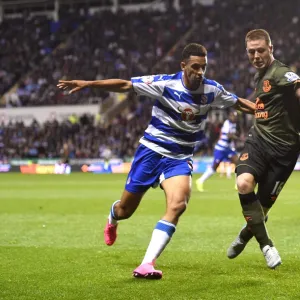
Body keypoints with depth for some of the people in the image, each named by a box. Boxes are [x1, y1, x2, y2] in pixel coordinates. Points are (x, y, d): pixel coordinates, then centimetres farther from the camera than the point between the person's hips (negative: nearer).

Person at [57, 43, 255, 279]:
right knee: (125, 210, 8)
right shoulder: (165, 83, -16)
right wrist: (87, 84, -21)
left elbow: (238, 103, 12)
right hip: (151, 151, -2)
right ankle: (112, 219, 50)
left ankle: (147, 264, -25)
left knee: (178, 205, -26)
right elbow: (125, 85, -15)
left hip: (180, 158, 2)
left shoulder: (212, 90, -5)